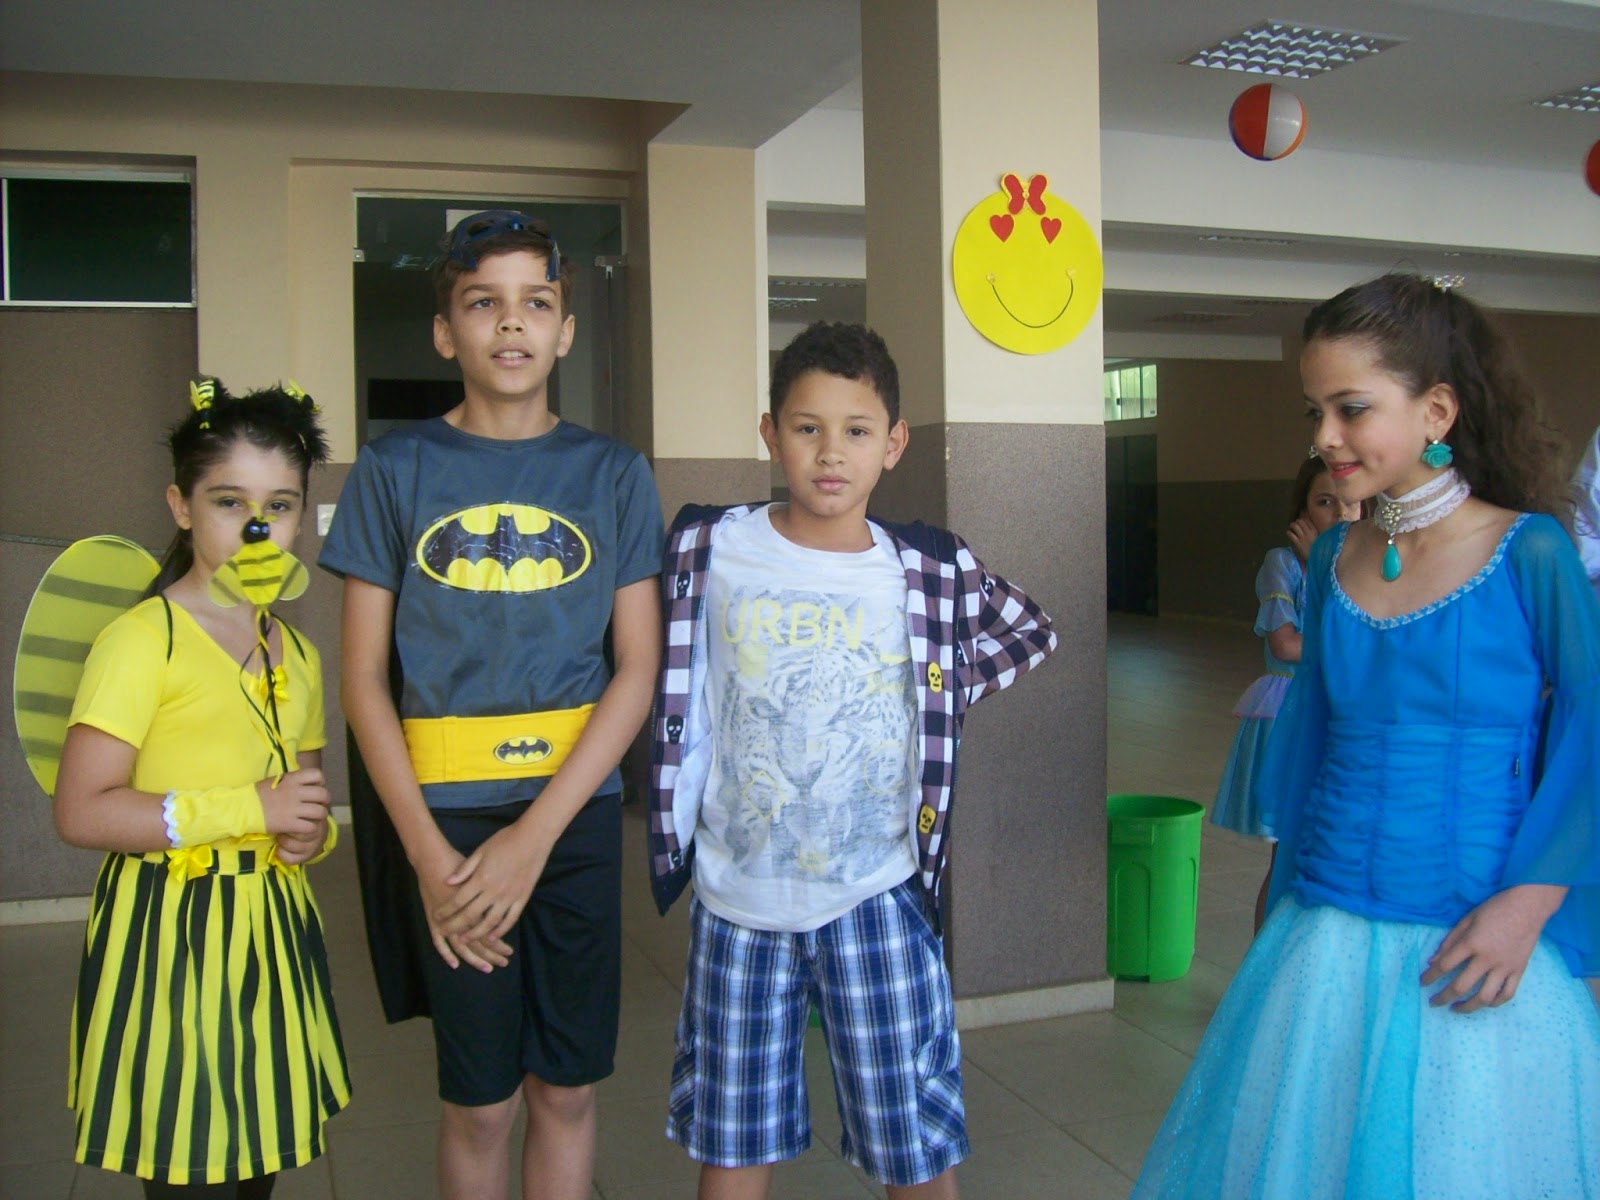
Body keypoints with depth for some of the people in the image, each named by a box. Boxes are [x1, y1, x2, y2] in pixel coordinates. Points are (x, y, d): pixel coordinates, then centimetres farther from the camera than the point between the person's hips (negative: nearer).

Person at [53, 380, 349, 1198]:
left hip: (272, 930, 7)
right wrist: (250, 808, -20)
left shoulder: (295, 653, 12)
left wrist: (314, 832, 1)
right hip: (171, 936, -6)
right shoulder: (139, 640, -10)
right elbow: (80, 812, -18)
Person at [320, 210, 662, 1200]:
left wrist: (535, 832, -10)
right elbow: (363, 678, 0)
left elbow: (638, 669, -1)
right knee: (479, 1100, 9)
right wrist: (429, 854, -10)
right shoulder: (397, 470, 1)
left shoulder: (614, 475, 3)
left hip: (578, 810, 1)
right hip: (448, 817, -1)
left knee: (567, 1088, 11)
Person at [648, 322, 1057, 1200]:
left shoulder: (931, 574, -5)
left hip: (875, 901, -1)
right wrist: (674, 842, 6)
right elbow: (679, 711, 9)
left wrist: (935, 697, 2)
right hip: (736, 901, 1)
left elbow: (1031, 635, 13)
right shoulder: (710, 550, -4)